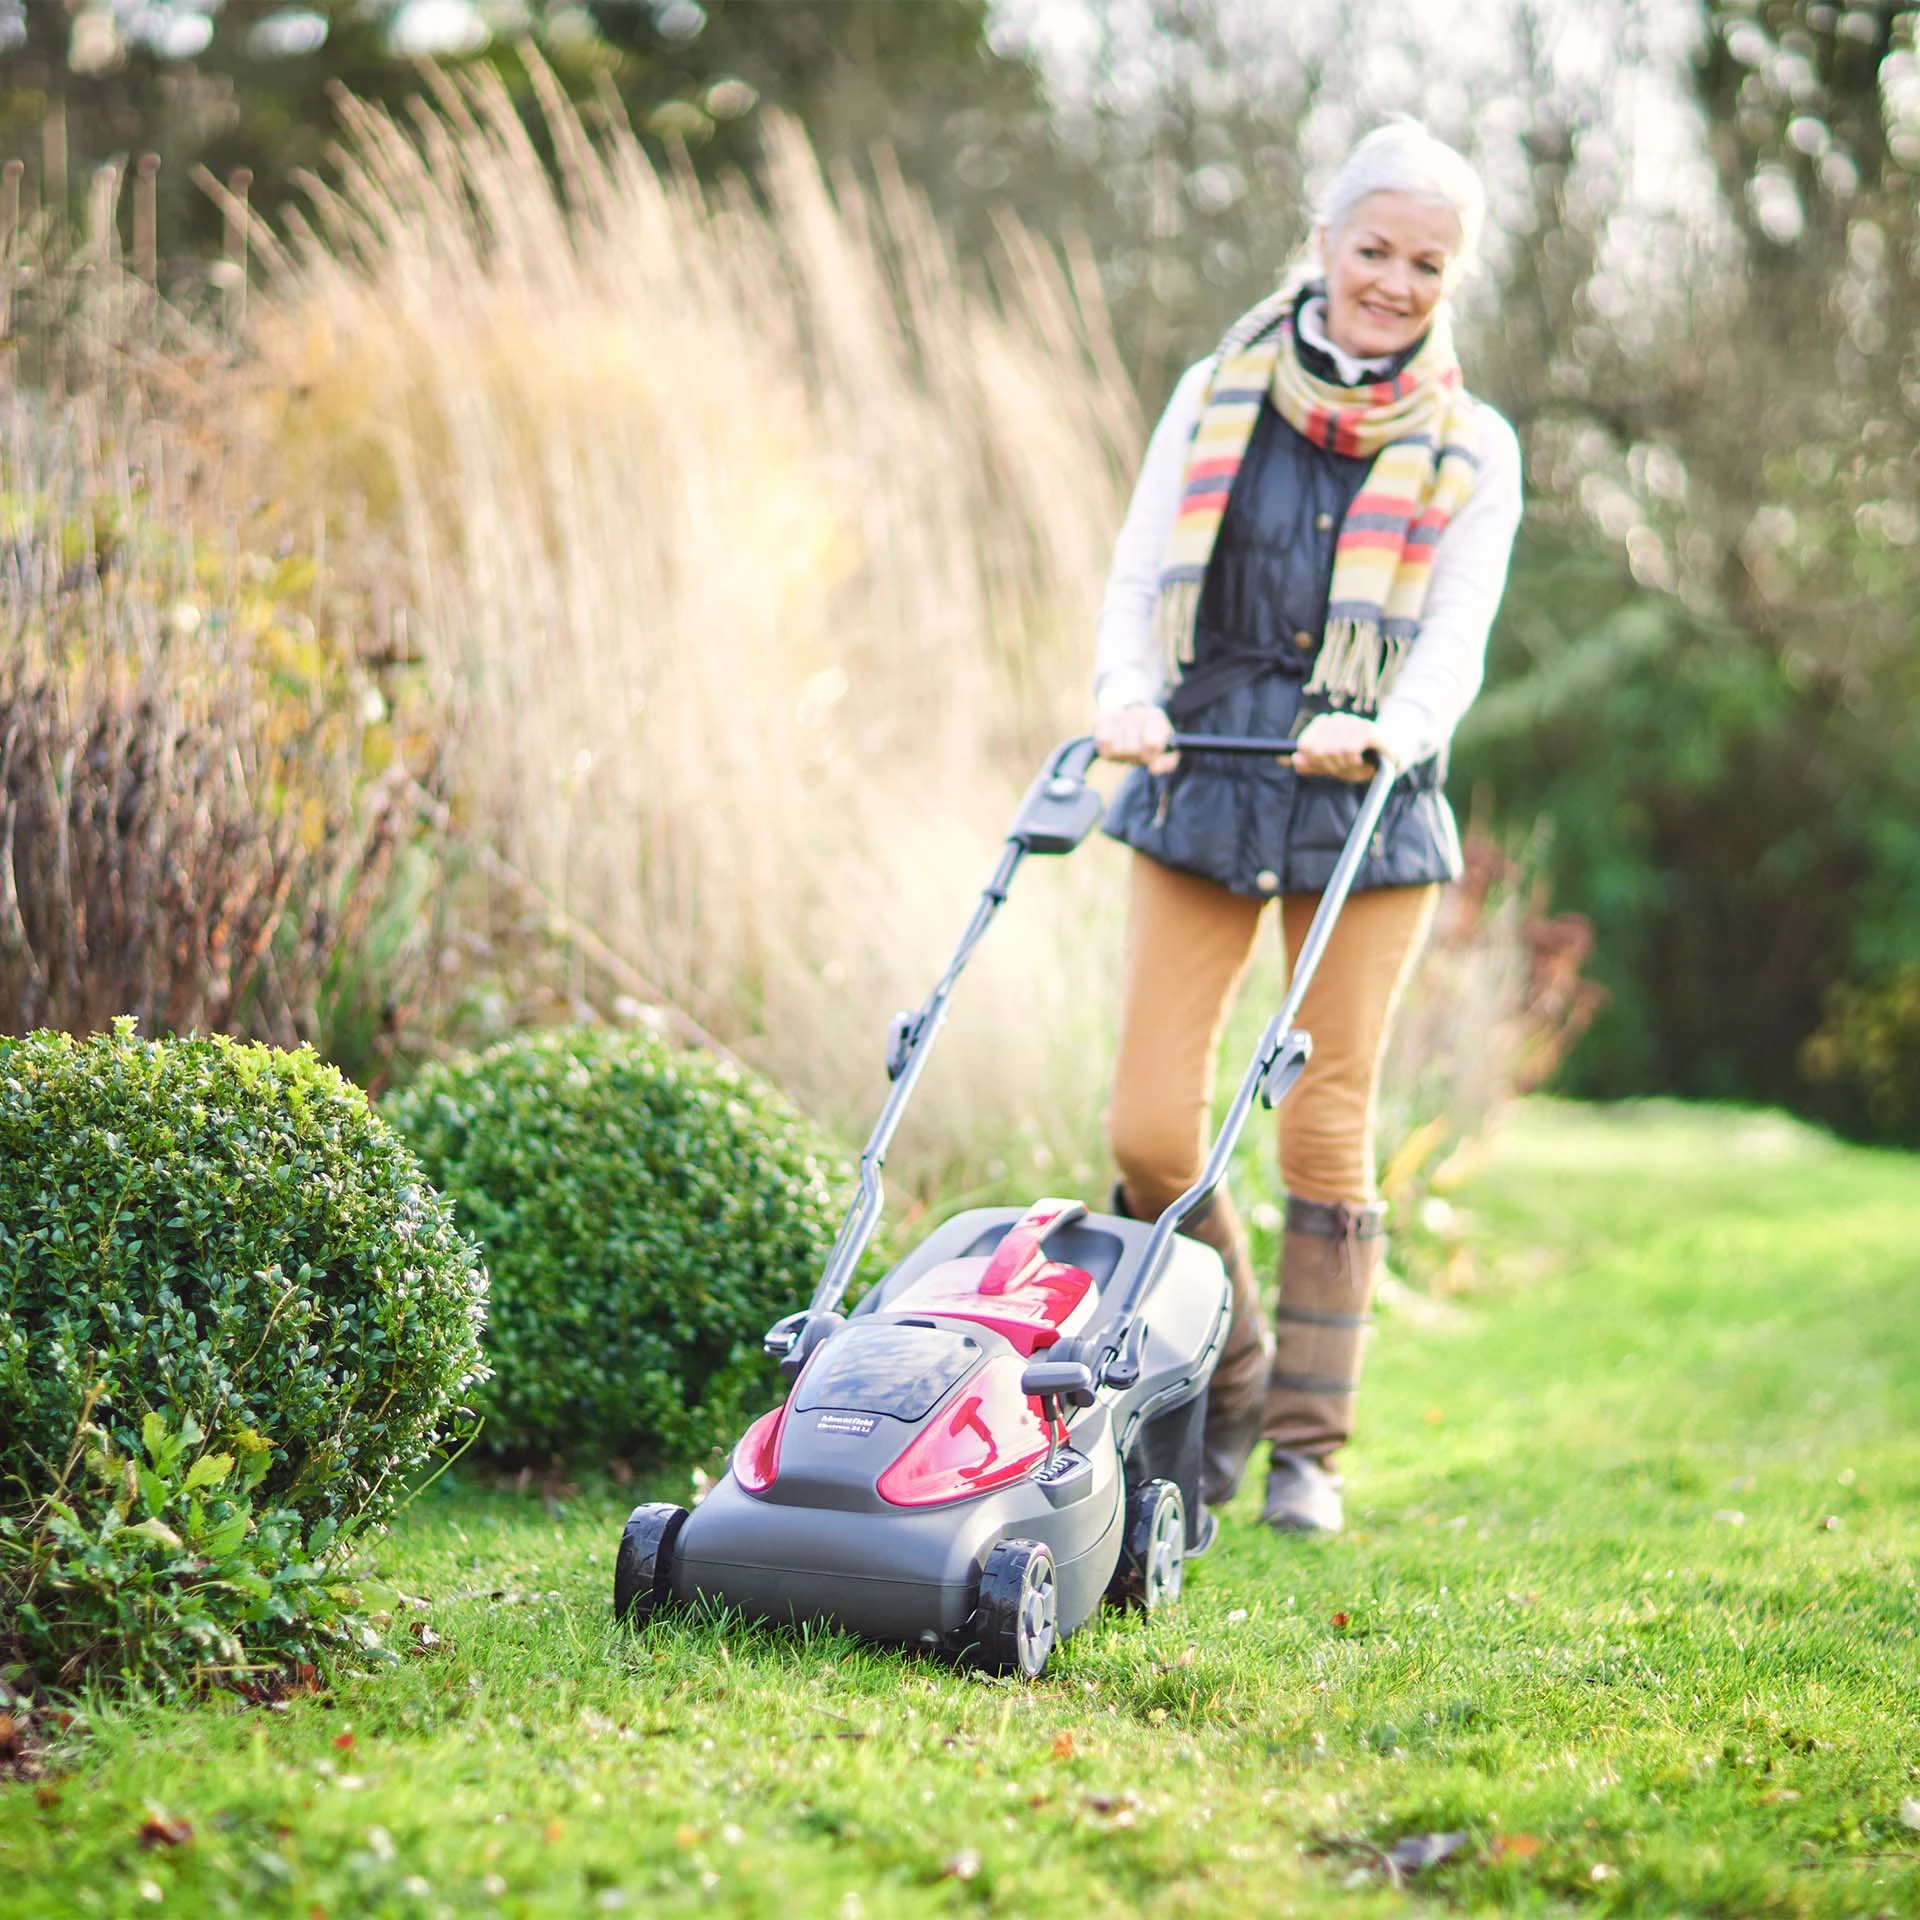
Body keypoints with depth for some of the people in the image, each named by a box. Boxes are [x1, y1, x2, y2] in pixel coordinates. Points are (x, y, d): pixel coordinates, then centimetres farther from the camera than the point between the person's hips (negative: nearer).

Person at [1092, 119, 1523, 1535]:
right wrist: (1128, 696, -14)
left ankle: (1311, 1444, 15)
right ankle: (1230, 1379, 20)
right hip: (1200, 786, 1)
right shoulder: (1218, 396, 8)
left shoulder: (1472, 450, 5)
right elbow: (1139, 574, 6)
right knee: (1149, 1130, -4)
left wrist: (1385, 730, -24)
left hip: (1367, 804, -1)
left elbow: (1455, 641, -3)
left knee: (1328, 1131, 1)